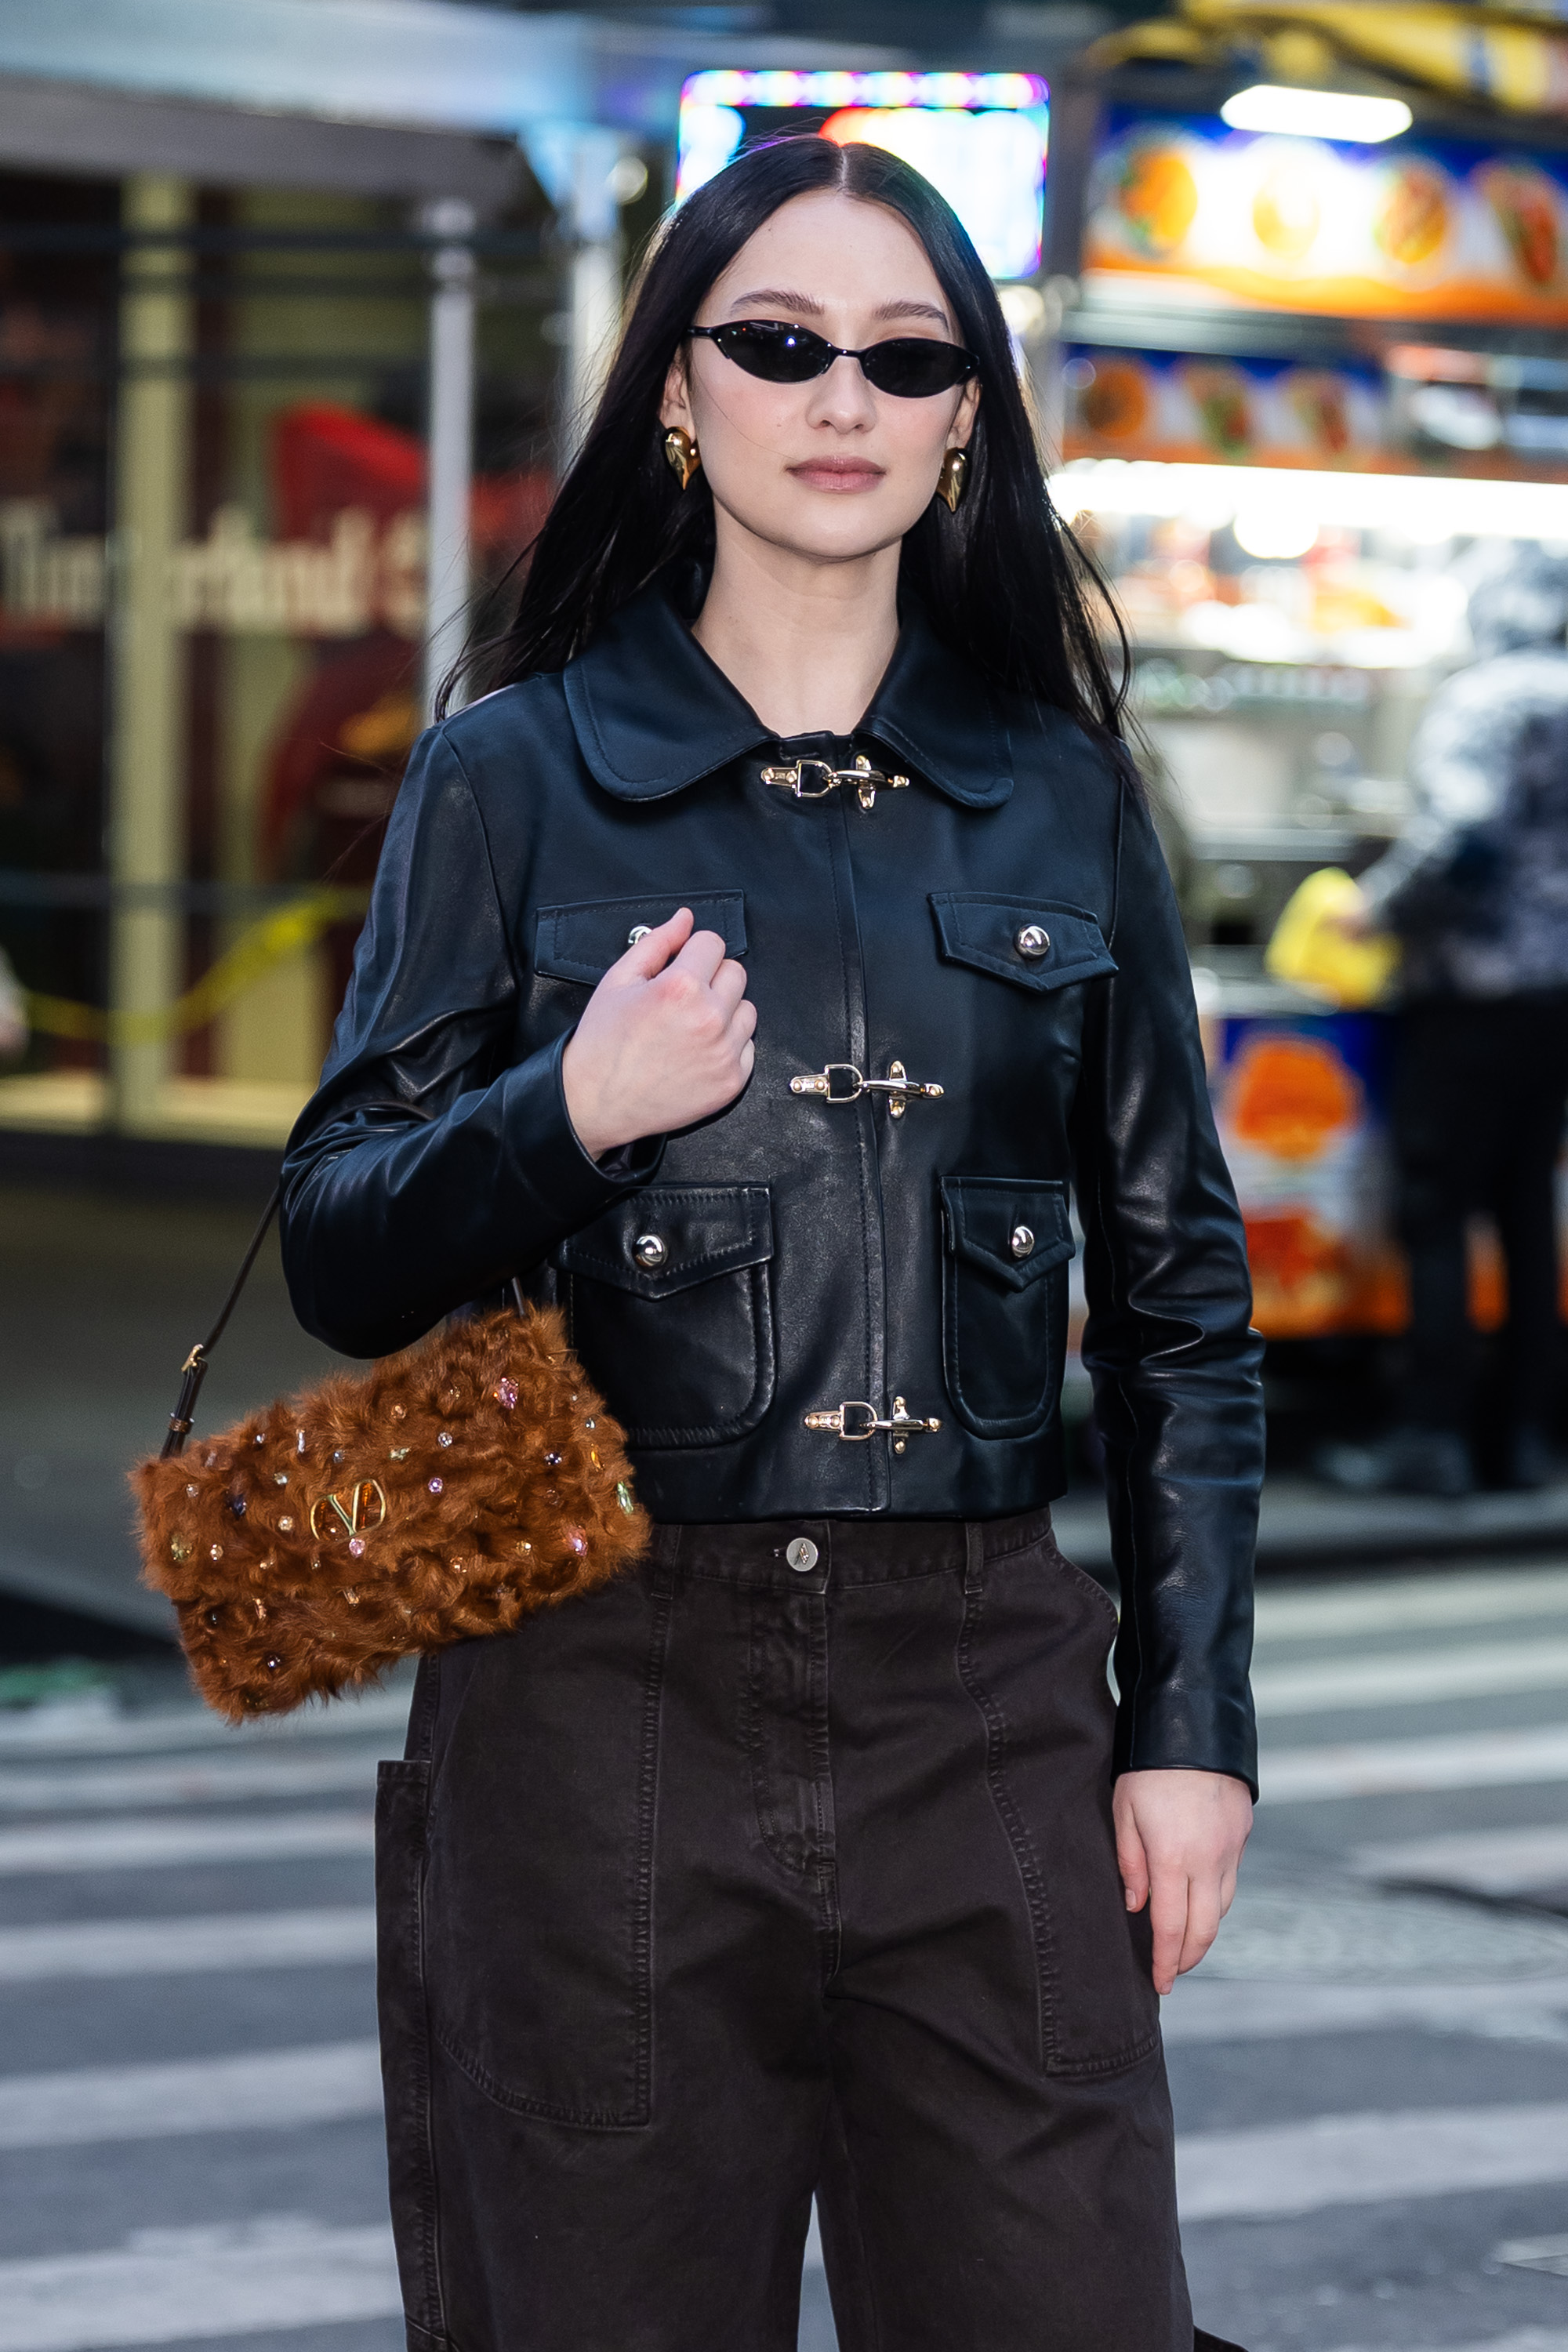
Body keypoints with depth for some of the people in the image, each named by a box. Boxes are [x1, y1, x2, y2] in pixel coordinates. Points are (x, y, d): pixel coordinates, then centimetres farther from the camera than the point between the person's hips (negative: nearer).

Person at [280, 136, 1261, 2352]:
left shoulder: (1060, 796, 11)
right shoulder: (513, 777, 6)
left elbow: (1181, 1286, 12)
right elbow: (340, 1253, 4)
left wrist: (1193, 1717, 5)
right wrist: (573, 1117, -16)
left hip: (986, 1694, 1)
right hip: (606, 1692, -1)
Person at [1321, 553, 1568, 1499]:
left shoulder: (1482, 701, -11)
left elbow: (1461, 833, -24)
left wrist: (1378, 909, -12)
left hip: (1477, 988, -7)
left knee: (1437, 1211, -2)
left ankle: (1433, 1437, -4)